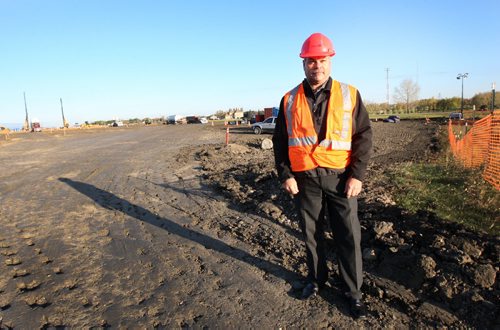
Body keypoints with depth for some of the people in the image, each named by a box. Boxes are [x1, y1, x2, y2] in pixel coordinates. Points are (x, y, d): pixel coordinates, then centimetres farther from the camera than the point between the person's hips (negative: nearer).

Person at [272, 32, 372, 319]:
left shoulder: (349, 95, 1)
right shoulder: (290, 100, 4)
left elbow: (364, 136, 0)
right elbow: (280, 141, 7)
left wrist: (357, 175, -8)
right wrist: (285, 175, -2)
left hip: (339, 177, -1)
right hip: (305, 179, 1)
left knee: (349, 236, 4)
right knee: (311, 234, 14)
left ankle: (355, 292, 23)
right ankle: (317, 279, 36)